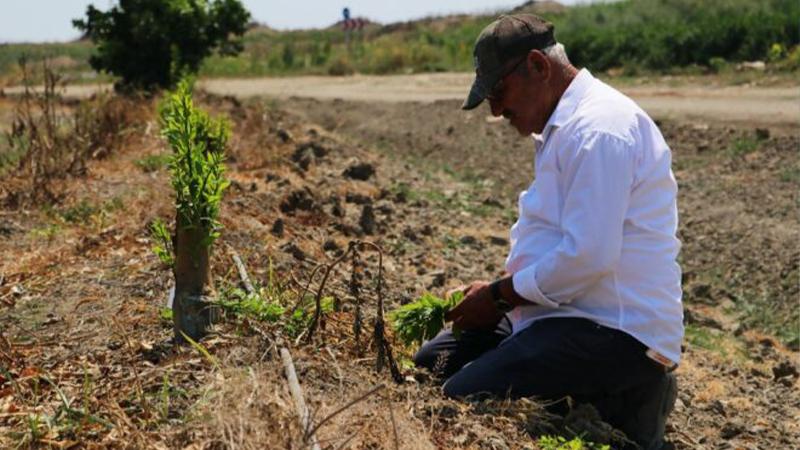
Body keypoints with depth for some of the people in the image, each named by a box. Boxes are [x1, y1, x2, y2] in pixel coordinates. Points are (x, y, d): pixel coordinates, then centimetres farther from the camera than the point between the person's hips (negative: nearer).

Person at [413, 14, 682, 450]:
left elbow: (587, 257, -26)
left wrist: (499, 297, -13)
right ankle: (613, 390, 10)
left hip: (616, 331, -11)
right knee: (432, 361, 13)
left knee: (463, 398, -26)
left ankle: (623, 407, -5)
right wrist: (497, 288, 7)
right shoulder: (565, 125, 17)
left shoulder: (597, 129, -18)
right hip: (574, 312, 11)